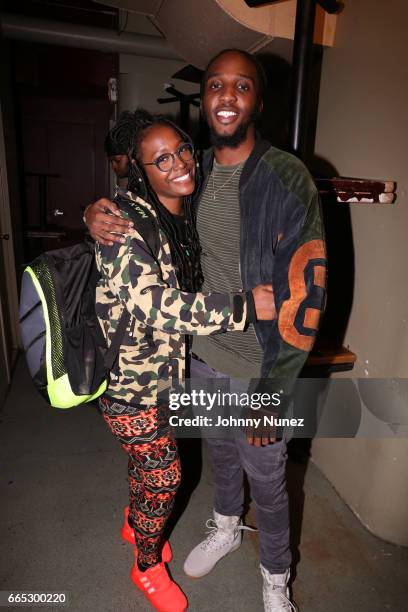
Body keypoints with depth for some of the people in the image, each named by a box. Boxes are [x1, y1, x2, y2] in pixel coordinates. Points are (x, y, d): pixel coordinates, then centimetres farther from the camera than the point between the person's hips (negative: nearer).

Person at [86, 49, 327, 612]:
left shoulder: (288, 179, -17)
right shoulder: (193, 172, 0)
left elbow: (304, 294, -19)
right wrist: (97, 214, -11)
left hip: (258, 371, -4)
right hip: (203, 356, 5)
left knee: (266, 481, 17)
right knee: (221, 452, 28)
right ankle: (226, 529, 59)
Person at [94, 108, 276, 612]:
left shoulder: (184, 212, 1)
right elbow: (152, 303, -34)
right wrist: (245, 305, -33)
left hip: (165, 366, 7)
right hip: (128, 374, -7)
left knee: (148, 456, 27)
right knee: (163, 472, 9)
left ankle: (135, 523, 57)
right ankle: (147, 565, 40)